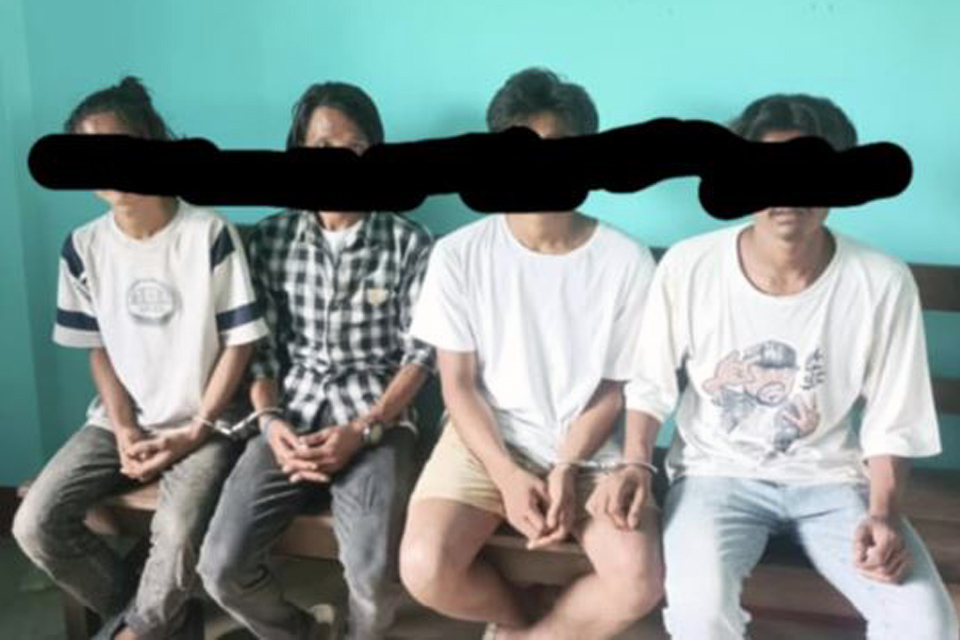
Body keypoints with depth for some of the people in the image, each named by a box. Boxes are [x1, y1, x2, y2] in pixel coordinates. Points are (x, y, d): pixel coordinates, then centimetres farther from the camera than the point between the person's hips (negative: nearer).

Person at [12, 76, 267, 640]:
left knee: (178, 536, -29)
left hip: (203, 425, -4)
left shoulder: (210, 234, -13)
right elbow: (100, 349, 6)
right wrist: (124, 432, -7)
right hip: (121, 420, 5)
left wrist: (196, 431, -13)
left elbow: (240, 342, -9)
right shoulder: (84, 247, 0)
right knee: (36, 525, -13)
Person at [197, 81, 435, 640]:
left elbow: (420, 355, -2)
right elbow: (259, 347, 7)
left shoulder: (409, 244, -1)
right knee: (222, 567, -16)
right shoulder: (271, 239, 6)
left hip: (374, 417, -2)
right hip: (293, 414, 3)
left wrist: (362, 431, -15)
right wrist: (271, 421, -11)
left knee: (377, 574, -26)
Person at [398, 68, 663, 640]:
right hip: (486, 441, 0)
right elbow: (458, 383, -3)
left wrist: (566, 470, -15)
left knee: (639, 582, -23)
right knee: (425, 570, -24)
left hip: (590, 449, 0)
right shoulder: (459, 255, -6)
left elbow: (616, 389, -1)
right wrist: (508, 475, -16)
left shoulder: (627, 262, -7)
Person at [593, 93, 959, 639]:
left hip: (831, 480, 1)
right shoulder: (688, 267, -13)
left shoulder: (883, 284, -13)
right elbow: (651, 381, 1)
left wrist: (884, 514, -17)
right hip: (718, 472, -1)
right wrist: (635, 463, -13)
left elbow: (892, 421, -3)